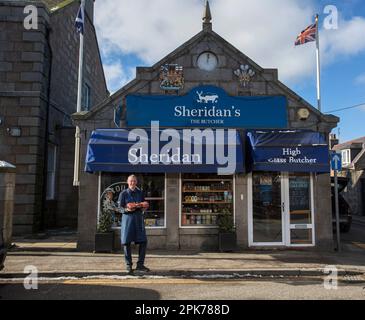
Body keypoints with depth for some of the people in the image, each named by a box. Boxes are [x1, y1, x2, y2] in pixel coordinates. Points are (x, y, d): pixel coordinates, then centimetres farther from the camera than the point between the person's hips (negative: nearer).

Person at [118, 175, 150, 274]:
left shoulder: (140, 193, 12)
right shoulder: (123, 193, 2)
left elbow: (144, 206, 15)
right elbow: (120, 207, -1)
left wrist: (143, 206, -8)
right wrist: (127, 209, -21)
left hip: (139, 218, 3)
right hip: (127, 218, -3)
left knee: (143, 241, -3)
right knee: (127, 242, -2)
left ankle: (140, 264, 10)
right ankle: (129, 265, 12)